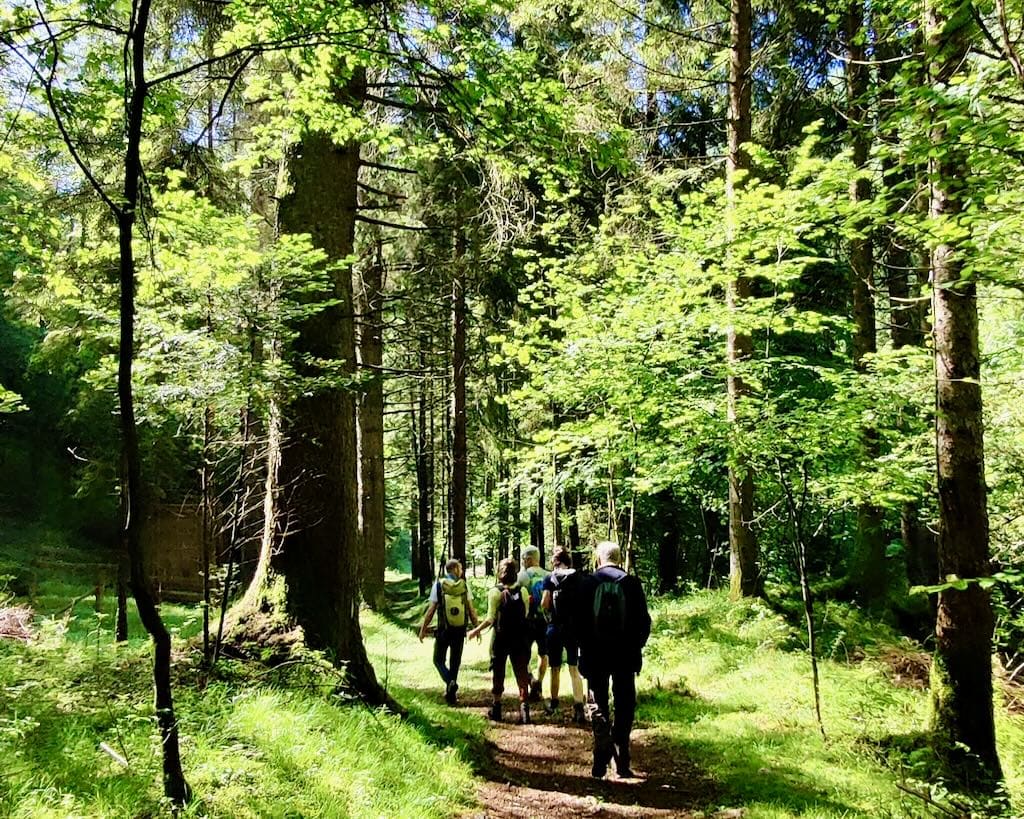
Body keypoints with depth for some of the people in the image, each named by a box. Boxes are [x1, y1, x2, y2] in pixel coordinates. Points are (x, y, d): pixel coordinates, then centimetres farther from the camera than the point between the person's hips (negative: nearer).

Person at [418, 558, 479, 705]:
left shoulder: (438, 585, -7)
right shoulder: (464, 586, -3)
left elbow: (431, 610, -8)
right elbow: (471, 610, -3)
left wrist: (423, 629, 1)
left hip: (443, 630, -2)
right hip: (460, 630, 2)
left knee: (438, 660, 12)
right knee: (455, 662, 14)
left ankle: (450, 682, -14)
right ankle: (452, 694, 16)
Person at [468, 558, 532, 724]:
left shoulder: (495, 592, -10)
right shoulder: (522, 591, -1)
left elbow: (491, 618, -12)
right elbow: (526, 614, 4)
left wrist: (477, 630, -2)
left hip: (501, 638, -2)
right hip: (520, 638, 2)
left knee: (498, 674, 12)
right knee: (522, 673, 5)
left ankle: (496, 708, 20)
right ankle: (524, 708, -4)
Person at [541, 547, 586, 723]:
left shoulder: (550, 578, -4)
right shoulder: (579, 577, 1)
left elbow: (544, 604, -10)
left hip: (556, 626, -1)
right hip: (575, 627, 1)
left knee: (555, 668, 14)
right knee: (574, 668, 5)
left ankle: (554, 703, 27)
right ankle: (578, 706, -8)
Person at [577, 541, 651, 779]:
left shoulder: (587, 583, -5)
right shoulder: (632, 583, -5)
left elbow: (578, 621, -4)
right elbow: (644, 621, -3)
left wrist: (584, 646, 7)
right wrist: (636, 646, 9)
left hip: (595, 654, 0)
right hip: (625, 654, 0)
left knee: (598, 704, 10)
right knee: (624, 706, 10)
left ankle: (602, 755, -4)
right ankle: (622, 761, 11)